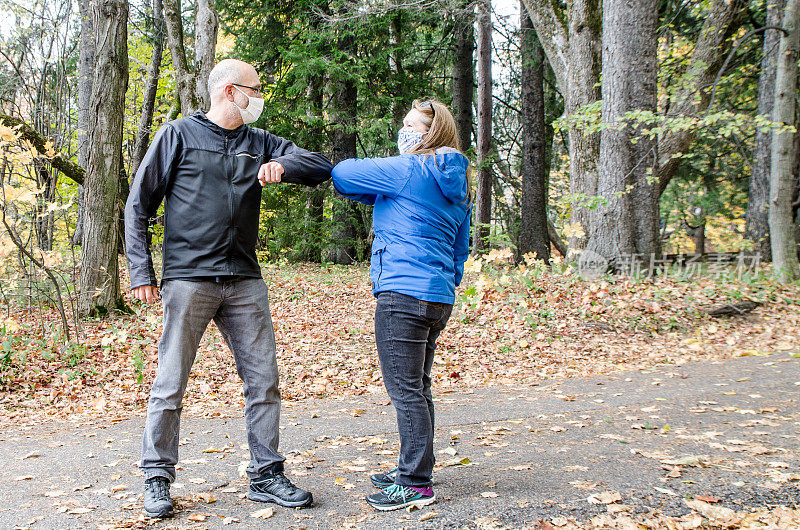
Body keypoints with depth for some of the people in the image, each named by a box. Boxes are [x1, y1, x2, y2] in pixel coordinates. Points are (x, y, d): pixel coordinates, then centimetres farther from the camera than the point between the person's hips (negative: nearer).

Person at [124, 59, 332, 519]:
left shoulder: (260, 143, 15)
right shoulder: (179, 135, 3)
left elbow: (322, 167, 11)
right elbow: (139, 206, 3)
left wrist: (283, 165, -10)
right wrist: (142, 272, -5)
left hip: (245, 281, 4)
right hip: (188, 278, -4)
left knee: (264, 380, 4)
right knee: (171, 383, -1)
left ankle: (266, 476, 15)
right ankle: (158, 479, 14)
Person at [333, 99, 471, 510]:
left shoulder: (408, 170, -7)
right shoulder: (455, 187, 18)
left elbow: (343, 173, -1)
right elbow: (460, 250, 24)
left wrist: (378, 196, 18)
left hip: (403, 293, -9)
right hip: (439, 297, 10)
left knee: (405, 390, -4)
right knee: (416, 388, 17)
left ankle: (416, 484, 1)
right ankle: (412, 468, 27)